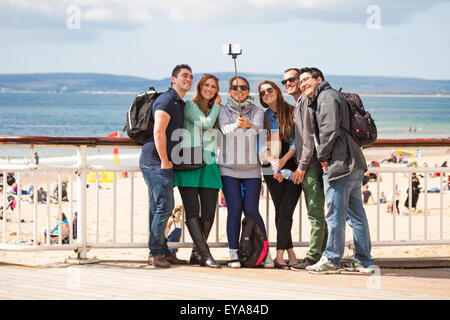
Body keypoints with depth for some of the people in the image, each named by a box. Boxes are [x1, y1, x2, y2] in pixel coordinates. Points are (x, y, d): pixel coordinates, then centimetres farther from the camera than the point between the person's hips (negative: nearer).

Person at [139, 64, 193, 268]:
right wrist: (164, 161, -17)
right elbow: (158, 131, -20)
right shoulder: (167, 100, -11)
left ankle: (163, 253, 14)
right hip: (156, 162, -10)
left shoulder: (180, 104, 20)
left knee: (159, 209, 11)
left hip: (164, 164, 10)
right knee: (165, 206, -11)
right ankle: (155, 253, -7)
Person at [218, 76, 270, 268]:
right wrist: (236, 125, -38)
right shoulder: (224, 110, 5)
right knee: (234, 209, -7)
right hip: (228, 167, 0)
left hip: (251, 168, 0)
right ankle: (233, 254, -2)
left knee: (251, 210, -5)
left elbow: (258, 128, -15)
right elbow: (224, 128, -15)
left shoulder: (257, 111, 6)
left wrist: (249, 125, -39)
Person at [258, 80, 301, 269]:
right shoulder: (263, 117, 11)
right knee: (280, 211, 2)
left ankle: (279, 256, -15)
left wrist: (283, 160, -15)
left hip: (292, 166, -3)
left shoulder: (292, 113, 3)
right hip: (272, 169, 3)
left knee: (285, 211, -12)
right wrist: (273, 162, -16)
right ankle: (291, 255, 7)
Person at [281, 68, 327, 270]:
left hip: (311, 165, -10)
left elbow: (310, 136, -15)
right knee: (316, 214, 11)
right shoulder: (297, 106, 23)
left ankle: (313, 258, -12)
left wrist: (302, 165, -16)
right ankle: (322, 255, 14)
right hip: (307, 169, 10)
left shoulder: (307, 101, -8)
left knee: (315, 213, -10)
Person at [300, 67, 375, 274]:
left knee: (335, 213, -6)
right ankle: (363, 261, 12)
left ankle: (331, 260, -3)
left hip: (340, 164, -11)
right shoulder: (319, 100, 24)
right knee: (356, 212, 10)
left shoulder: (327, 97, -7)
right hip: (354, 164, 11)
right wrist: (324, 157, 16)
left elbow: (330, 130, -16)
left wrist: (323, 156, -8)